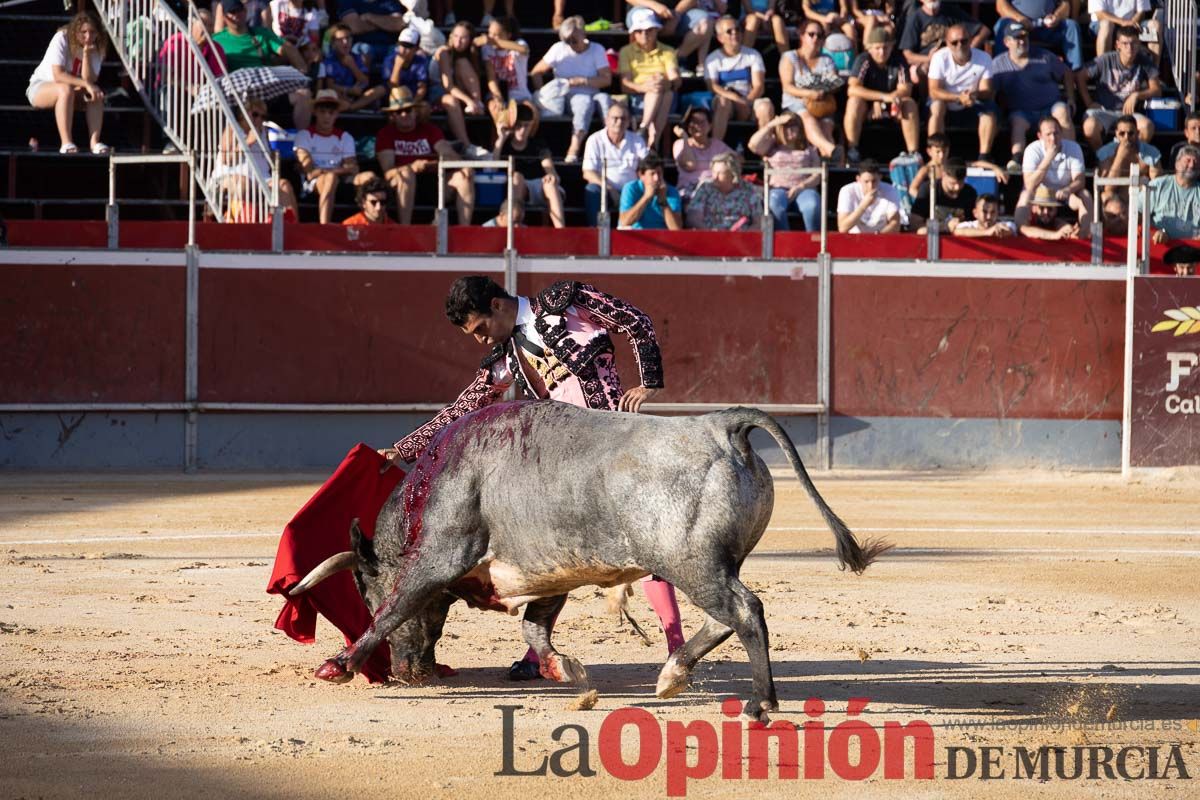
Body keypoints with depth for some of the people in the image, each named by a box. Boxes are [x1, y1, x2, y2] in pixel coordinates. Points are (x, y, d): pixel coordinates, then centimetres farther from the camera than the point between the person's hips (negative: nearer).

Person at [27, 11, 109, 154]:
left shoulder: (96, 49, -5)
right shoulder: (62, 39, -19)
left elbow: (90, 80, -19)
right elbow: (58, 75, -30)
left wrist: (86, 54, -28)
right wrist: (86, 84, -37)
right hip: (40, 87, -5)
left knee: (97, 94, -24)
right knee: (66, 89, -38)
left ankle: (94, 141, -32)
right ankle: (66, 142, -43)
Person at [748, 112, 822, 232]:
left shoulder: (808, 149, 19)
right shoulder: (773, 147, 19)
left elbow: (817, 175, 10)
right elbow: (753, 145, 0)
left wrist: (801, 186, -9)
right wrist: (771, 125, 3)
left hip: (804, 189, 0)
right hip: (778, 188, 0)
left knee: (812, 206, -36)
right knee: (775, 206, -38)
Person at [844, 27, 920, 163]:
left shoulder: (898, 60, -8)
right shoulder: (863, 60, -16)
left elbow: (905, 89, -13)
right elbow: (852, 89, -28)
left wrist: (879, 102, -28)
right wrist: (884, 96, -38)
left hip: (891, 109, 2)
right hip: (867, 107, -2)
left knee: (910, 104, -25)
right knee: (855, 101, -33)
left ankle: (913, 152, -25)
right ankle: (852, 150, -27)